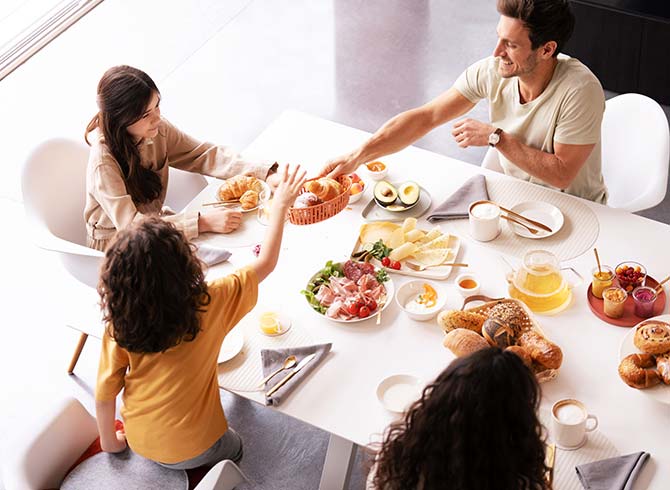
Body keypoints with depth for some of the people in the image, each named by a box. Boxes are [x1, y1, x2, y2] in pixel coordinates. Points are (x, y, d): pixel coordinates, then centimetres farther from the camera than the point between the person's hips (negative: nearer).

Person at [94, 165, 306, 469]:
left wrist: (109, 440, 7)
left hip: (140, 443, 3)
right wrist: (281, 205, -1)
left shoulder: (119, 325, -21)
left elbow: (104, 395, -12)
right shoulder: (208, 305, -27)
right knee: (233, 448, 32)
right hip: (192, 451, -3)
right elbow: (266, 263, -13)